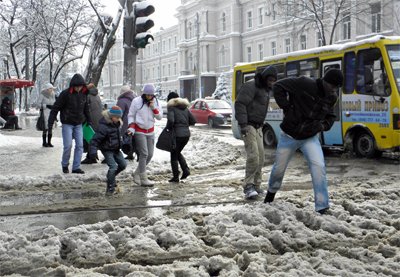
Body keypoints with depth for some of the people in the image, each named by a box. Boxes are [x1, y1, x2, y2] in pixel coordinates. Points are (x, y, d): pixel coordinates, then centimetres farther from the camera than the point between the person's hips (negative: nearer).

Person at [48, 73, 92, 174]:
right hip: (67, 124, -5)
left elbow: (86, 108, 18)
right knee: (68, 145, -8)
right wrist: (50, 123, -13)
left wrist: (89, 120, 17)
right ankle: (65, 165, 15)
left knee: (80, 145, 0)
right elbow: (55, 108, -10)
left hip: (78, 124, 5)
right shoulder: (65, 94, -13)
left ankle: (76, 167, 6)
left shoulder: (83, 94, 4)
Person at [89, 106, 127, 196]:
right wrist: (93, 151, -32)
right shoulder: (103, 126, -25)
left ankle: (111, 178, 33)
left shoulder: (117, 123, 2)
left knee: (123, 164, 10)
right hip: (107, 150, -8)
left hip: (116, 149, 9)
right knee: (113, 167, -19)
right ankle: (110, 189, -9)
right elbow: (95, 139, -25)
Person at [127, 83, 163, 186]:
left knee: (150, 155, 5)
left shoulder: (155, 102, 2)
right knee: (144, 154, -11)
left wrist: (154, 108, -14)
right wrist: (131, 128, -13)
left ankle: (137, 174, 21)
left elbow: (160, 117, 0)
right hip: (139, 131, -5)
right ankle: (143, 179, -6)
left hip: (150, 131, 5)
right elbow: (131, 115, -2)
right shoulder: (136, 101, -9)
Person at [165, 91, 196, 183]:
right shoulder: (185, 107, 12)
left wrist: (168, 128, -4)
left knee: (174, 155, 7)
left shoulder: (171, 107, -7)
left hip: (177, 134, -6)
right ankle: (186, 170, 9)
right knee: (178, 152, 24)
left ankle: (175, 177, 9)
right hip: (186, 134, 6)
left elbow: (171, 120, -22)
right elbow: (193, 121, 10)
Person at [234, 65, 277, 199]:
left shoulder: (266, 89, 16)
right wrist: (243, 124, -25)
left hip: (258, 127, 9)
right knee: (253, 155, -17)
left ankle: (256, 185, 14)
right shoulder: (251, 86, -12)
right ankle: (248, 187, -13)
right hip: (248, 126, -9)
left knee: (260, 157, 7)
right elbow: (240, 104, -20)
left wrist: (261, 125, 18)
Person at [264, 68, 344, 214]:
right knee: (279, 168, 13)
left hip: (310, 138, 2)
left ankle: (322, 207, -16)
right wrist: (286, 107, -20)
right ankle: (272, 191, 47)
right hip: (289, 135, -2)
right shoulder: (304, 84, -21)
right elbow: (278, 86, -16)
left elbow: (330, 116, 13)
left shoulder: (332, 97, -3)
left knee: (318, 166, -21)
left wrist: (323, 125, -9)